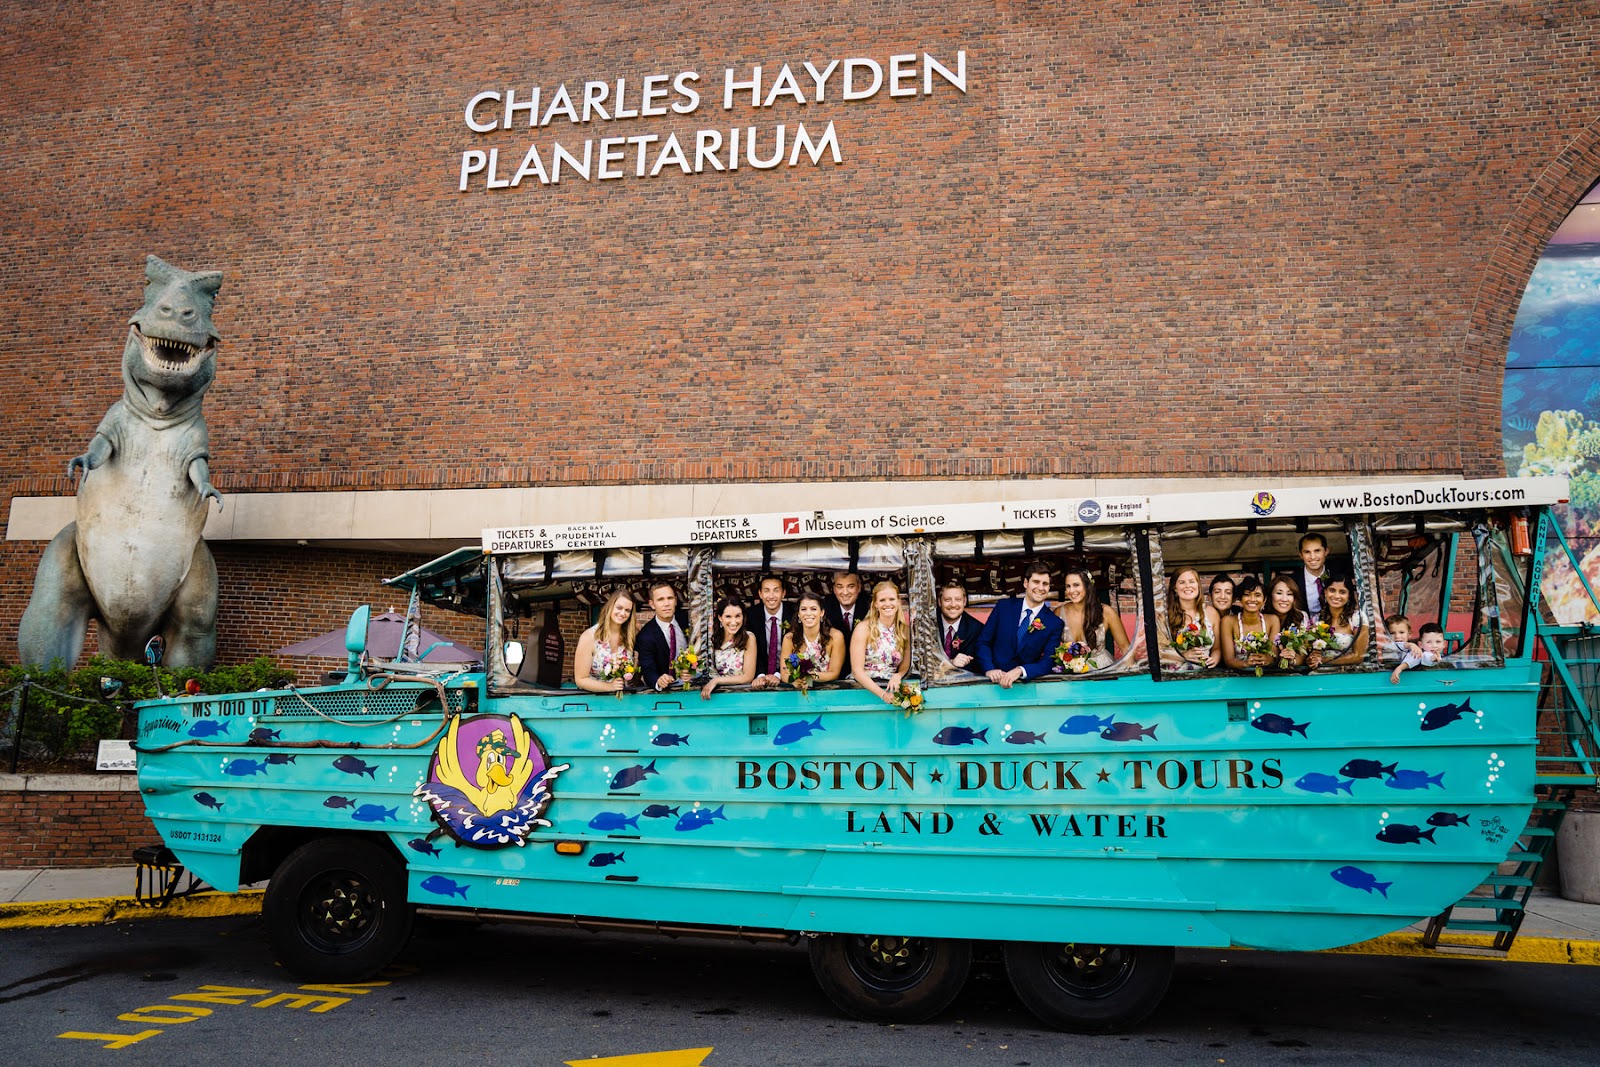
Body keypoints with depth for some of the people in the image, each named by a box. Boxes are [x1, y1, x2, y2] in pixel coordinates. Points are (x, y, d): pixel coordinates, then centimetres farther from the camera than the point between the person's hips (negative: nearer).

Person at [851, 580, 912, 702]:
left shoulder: (905, 629, 7)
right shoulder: (864, 628, -5)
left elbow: (904, 667, 12)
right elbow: (857, 670, -11)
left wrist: (897, 676, -13)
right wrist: (882, 694, -24)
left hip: (892, 687, 4)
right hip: (864, 687, -4)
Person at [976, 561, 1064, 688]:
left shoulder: (1055, 623, 3)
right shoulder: (1003, 606, 7)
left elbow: (1048, 663, -4)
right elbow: (983, 642, 7)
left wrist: (1020, 671, -22)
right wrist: (989, 669, -11)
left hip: (1026, 684, 0)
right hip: (994, 682, 0)